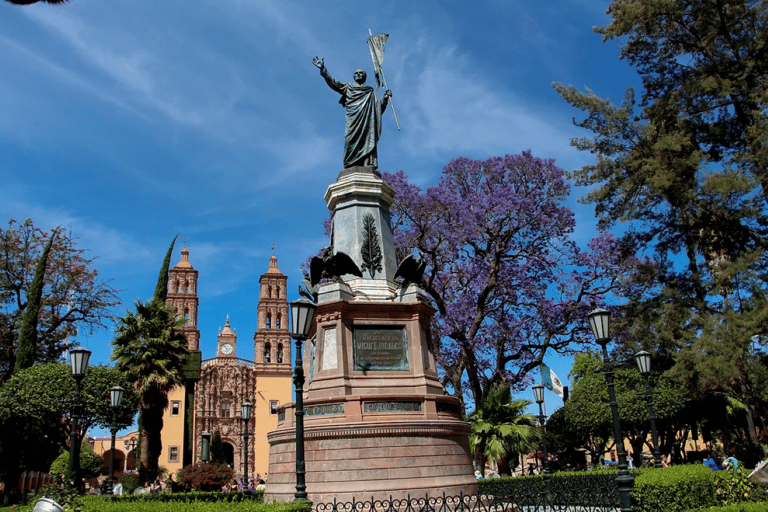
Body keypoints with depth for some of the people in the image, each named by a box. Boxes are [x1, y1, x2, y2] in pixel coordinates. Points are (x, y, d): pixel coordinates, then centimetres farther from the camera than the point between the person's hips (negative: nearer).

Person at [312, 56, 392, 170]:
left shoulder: (370, 91, 30)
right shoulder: (348, 87, 27)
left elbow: (379, 105, 20)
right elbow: (333, 82, 16)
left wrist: (385, 97, 3)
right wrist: (323, 69, 8)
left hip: (367, 117, 1)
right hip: (353, 117, -1)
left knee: (368, 139, -17)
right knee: (351, 139, -18)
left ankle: (369, 164, -29)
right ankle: (351, 167, -27)